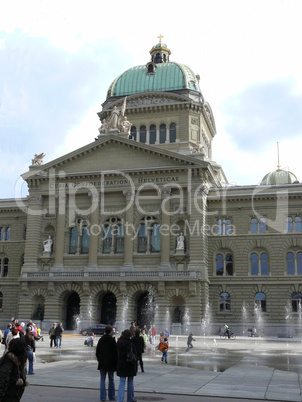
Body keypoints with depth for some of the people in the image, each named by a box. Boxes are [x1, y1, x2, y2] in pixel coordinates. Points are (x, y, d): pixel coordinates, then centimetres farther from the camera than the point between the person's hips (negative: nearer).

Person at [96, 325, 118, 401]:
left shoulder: (101, 340, 2)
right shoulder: (112, 340, -10)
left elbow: (97, 352, 8)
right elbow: (116, 352, -9)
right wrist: (116, 362, 0)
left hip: (102, 363, 3)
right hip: (110, 363, -3)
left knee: (102, 379, 7)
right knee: (111, 380, 9)